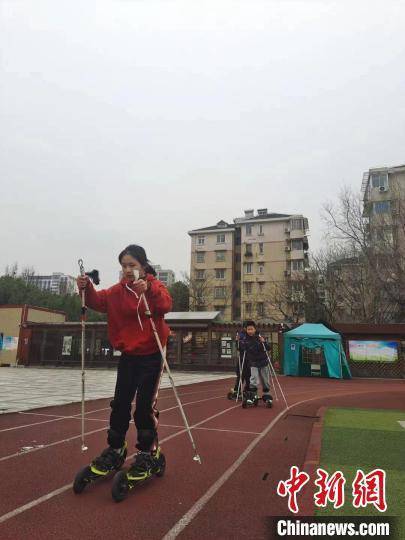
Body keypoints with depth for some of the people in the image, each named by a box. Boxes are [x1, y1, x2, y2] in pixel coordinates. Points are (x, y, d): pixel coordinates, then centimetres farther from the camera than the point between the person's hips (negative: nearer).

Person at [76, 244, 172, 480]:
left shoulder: (156, 286, -8)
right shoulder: (118, 290, 5)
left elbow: (166, 305, -28)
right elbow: (99, 301, -9)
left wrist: (148, 290, -46)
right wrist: (86, 288, -28)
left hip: (152, 355, -4)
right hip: (128, 355, 4)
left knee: (145, 405, -2)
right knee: (120, 403, 9)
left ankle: (149, 454, 16)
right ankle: (115, 450, 26)